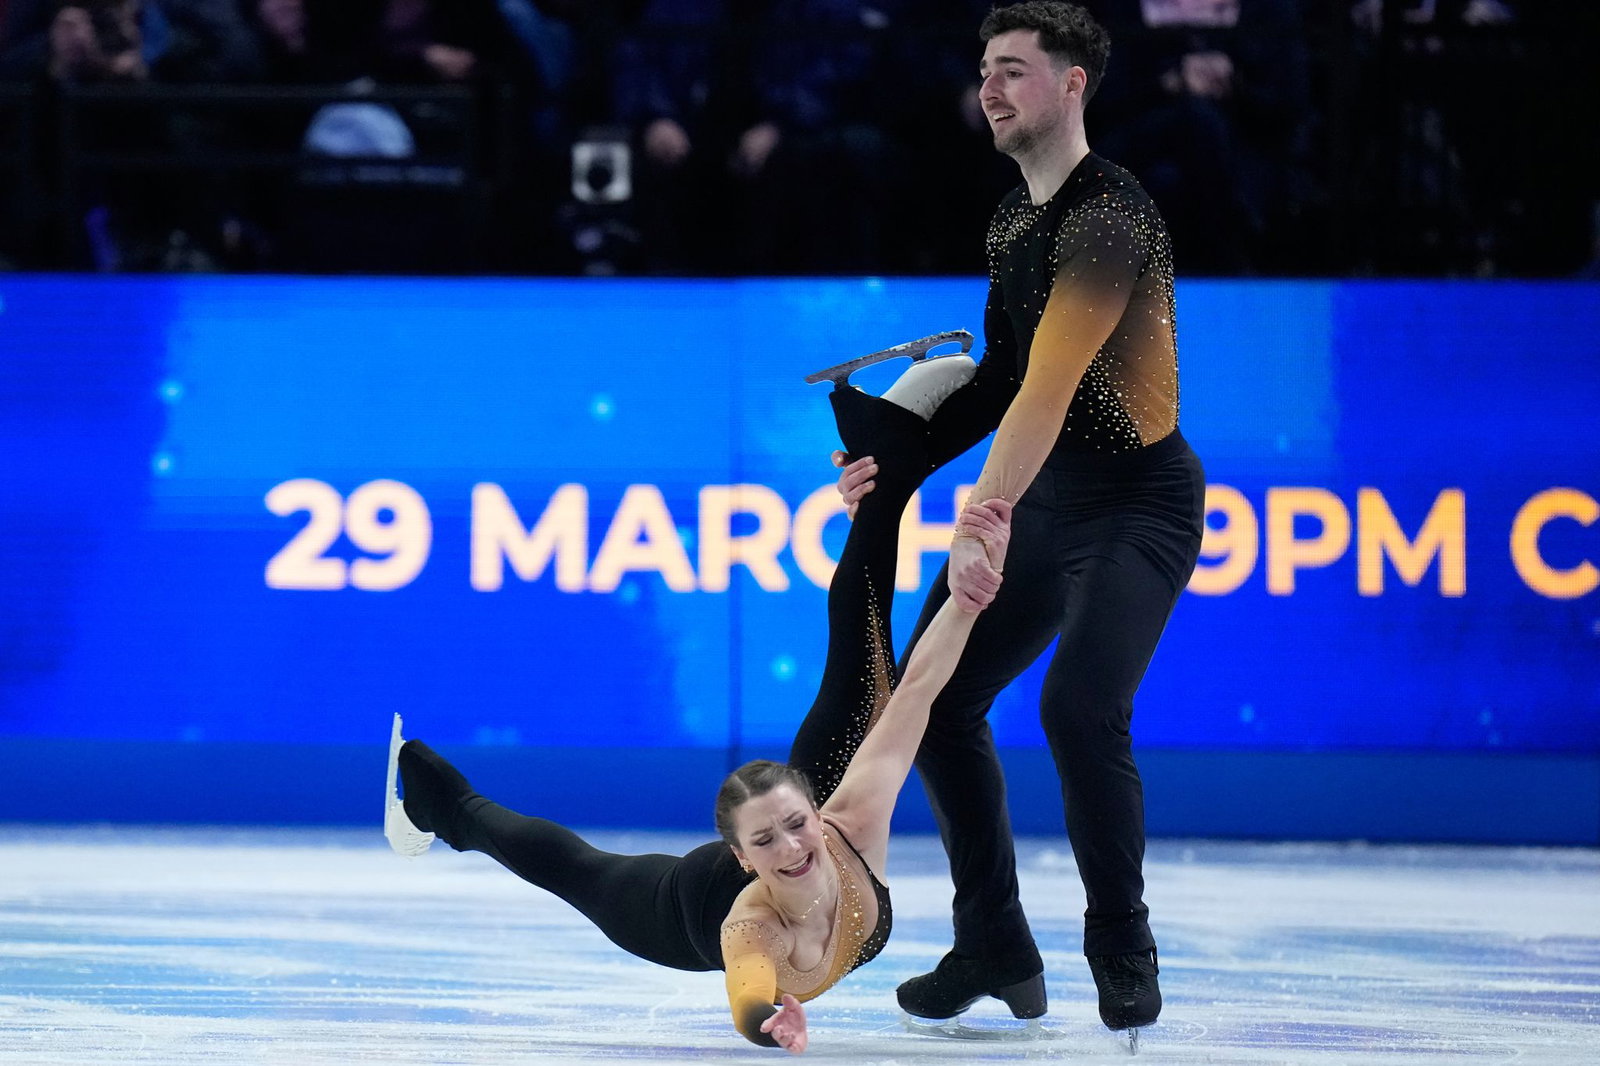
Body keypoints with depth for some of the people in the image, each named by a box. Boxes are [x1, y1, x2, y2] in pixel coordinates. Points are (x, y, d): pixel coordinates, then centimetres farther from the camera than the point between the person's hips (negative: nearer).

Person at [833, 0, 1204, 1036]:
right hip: (1044, 500, 9)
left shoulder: (1108, 216, -21)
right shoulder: (1013, 220, 9)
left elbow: (1050, 389, -31)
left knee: (1080, 705, -27)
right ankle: (995, 946, 15)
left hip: (1137, 501, -9)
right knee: (936, 699, 3)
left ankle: (1122, 950, -8)